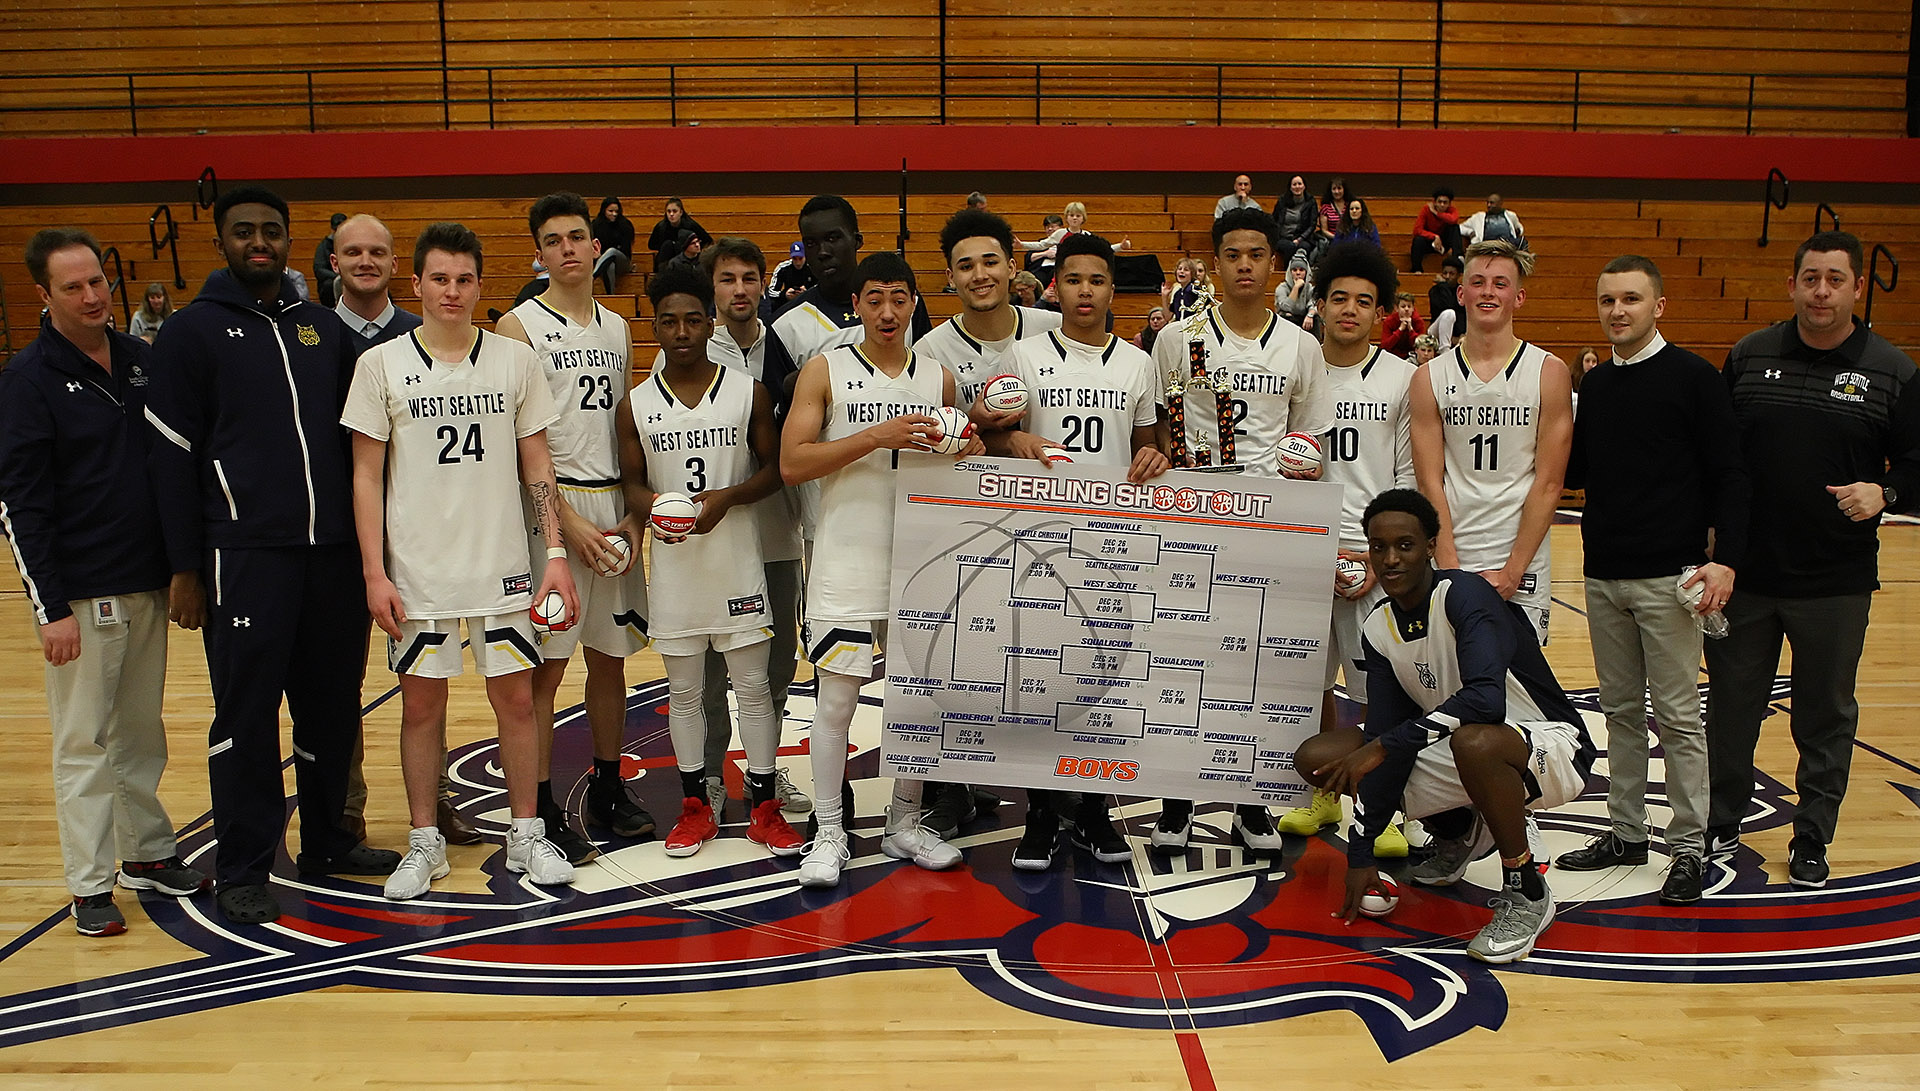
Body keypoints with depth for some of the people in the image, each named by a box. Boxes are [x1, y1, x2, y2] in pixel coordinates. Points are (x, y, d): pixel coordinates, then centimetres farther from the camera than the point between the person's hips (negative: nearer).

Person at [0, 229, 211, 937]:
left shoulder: (142, 360, 8)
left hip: (149, 584, 5)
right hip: (81, 593, -5)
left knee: (142, 731, 15)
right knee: (83, 742, 2)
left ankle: (148, 854, 27)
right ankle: (90, 886, 11)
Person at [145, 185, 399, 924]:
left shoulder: (325, 329, 13)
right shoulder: (192, 332, 0)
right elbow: (171, 459, -2)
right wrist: (185, 570, -6)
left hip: (334, 550, 5)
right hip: (244, 554, -4)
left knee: (333, 704, 11)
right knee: (246, 713, 0)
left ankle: (327, 842, 26)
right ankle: (242, 870, 11)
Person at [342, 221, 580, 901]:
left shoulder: (516, 360, 2)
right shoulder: (381, 366, -1)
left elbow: (536, 464, 6)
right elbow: (367, 475, 0)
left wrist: (555, 552, -1)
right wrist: (375, 574, -6)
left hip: (502, 566, 1)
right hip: (416, 571, -1)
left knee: (516, 696, 5)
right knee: (421, 702, 7)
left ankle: (526, 836, 19)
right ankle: (424, 843, 20)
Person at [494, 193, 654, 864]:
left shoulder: (616, 329, 14)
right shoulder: (519, 327, -4)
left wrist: (632, 514, 4)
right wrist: (568, 521, -14)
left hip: (615, 507, 6)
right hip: (551, 507, -6)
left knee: (610, 655, 12)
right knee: (546, 664, -2)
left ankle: (608, 789, 25)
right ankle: (542, 812, 6)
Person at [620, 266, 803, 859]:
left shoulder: (749, 392, -1)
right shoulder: (637, 404, 3)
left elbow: (775, 469, 1)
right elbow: (630, 483, 7)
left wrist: (726, 497, -16)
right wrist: (654, 507, -15)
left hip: (737, 558, -1)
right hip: (672, 562, 1)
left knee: (753, 685, 4)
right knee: (683, 690, 10)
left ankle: (763, 805, 15)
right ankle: (695, 805, 23)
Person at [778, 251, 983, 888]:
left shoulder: (938, 378, 9)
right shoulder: (825, 371, -2)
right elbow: (791, 464, -12)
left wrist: (967, 455, -5)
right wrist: (875, 437, -21)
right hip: (846, 566, -3)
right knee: (834, 702, 0)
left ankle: (904, 826, 24)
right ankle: (829, 834, 13)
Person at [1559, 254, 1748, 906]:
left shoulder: (1694, 378, -5)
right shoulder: (1593, 386, 12)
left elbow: (1728, 477, -7)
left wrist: (1725, 558, -16)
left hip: (1669, 578, -5)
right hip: (1603, 576, 6)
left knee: (1677, 715, -1)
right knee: (1621, 710, 12)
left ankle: (1689, 846, 9)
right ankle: (1626, 833, 22)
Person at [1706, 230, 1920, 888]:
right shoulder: (1748, 357, 3)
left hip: (1837, 583, -1)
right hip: (1745, 574, 1)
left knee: (1827, 716, 9)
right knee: (1732, 705, 10)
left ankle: (1812, 838, 24)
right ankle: (1722, 823, 27)